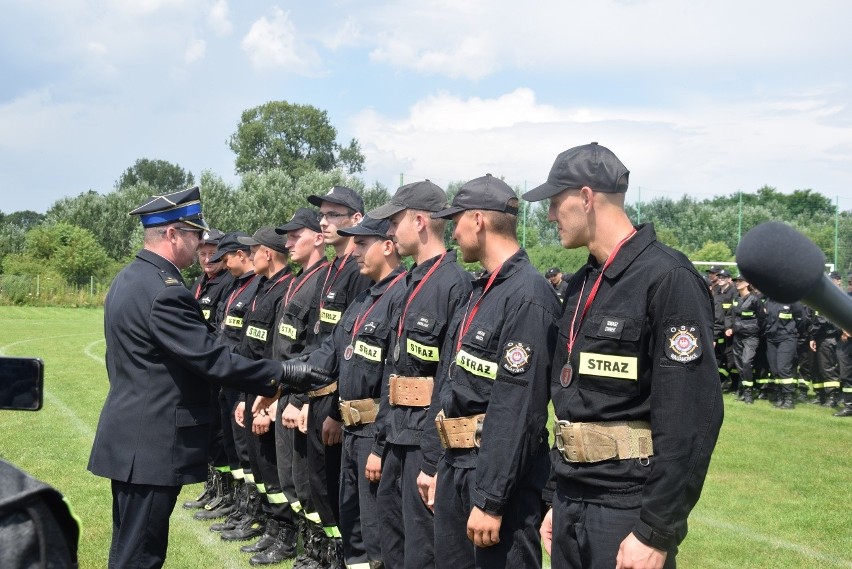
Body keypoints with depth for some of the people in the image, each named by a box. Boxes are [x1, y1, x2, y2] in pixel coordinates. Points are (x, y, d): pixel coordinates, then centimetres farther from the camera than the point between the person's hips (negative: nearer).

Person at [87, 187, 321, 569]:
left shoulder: (129, 278, 11)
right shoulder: (164, 292, -21)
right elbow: (212, 359, -23)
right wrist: (280, 374, -15)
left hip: (129, 436, 11)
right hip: (152, 443, -11)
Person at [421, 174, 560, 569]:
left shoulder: (527, 295, -18)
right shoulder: (479, 292, 12)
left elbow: (518, 409, -23)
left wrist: (490, 500, -23)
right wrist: (433, 463, 17)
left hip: (499, 473, -9)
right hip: (455, 468, 9)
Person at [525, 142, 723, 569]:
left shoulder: (668, 279, -15)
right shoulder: (583, 283, 11)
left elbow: (691, 420, -20)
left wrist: (657, 534, -20)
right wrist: (561, 501, 17)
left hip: (629, 512, -8)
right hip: (573, 503, 8)